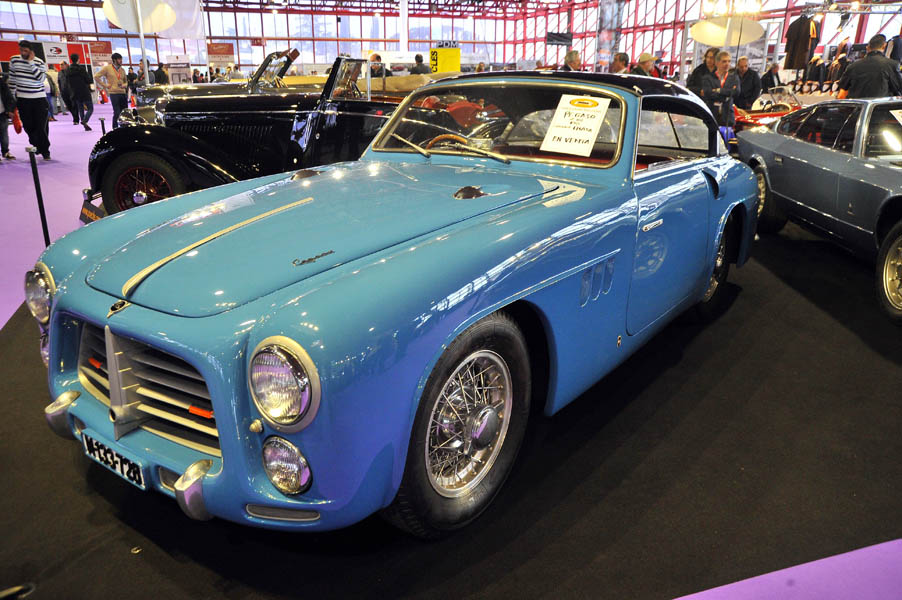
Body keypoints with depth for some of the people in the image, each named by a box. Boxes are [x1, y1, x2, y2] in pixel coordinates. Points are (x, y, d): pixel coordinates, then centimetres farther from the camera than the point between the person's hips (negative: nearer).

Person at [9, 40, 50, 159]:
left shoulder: (40, 62, -3)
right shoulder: (14, 60, 3)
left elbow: (41, 78, -18)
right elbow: (12, 79, 10)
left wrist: (31, 62, -17)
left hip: (39, 99, -3)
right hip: (22, 99, 3)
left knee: (41, 127, -3)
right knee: (28, 126, 6)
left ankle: (45, 151, 7)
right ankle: (37, 147, 22)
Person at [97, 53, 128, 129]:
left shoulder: (122, 70, 15)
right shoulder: (107, 68, 0)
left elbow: (126, 81, 25)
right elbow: (97, 77, 2)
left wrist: (124, 85, 3)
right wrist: (105, 85, -2)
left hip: (123, 93, 5)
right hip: (114, 93, -5)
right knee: (117, 113, -8)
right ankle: (115, 129, 1)